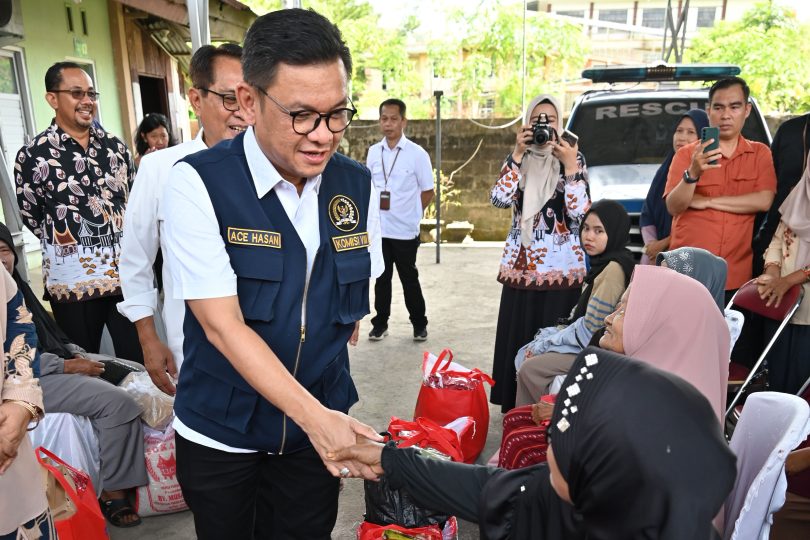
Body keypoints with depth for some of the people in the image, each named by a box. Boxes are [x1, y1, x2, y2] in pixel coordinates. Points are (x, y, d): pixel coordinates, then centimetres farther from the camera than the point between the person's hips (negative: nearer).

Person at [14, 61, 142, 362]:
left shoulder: (115, 146, 7)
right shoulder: (33, 155, -5)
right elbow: (30, 216, 3)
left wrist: (123, 244, 9)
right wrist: (67, 244, 5)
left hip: (125, 272, 3)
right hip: (73, 280, -2)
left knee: (138, 362, 9)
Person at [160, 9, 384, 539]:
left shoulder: (358, 185, -5)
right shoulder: (196, 183, -17)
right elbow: (223, 325, -21)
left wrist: (331, 419, 3)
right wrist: (314, 415, -27)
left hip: (319, 424, 3)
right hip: (219, 434, -2)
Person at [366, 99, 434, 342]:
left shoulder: (417, 154, -8)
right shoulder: (373, 152, 3)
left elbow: (427, 192, -1)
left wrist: (409, 214, 2)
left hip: (405, 230, -3)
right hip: (378, 228, 3)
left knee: (409, 279, 9)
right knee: (382, 278, 13)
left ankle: (419, 324, 25)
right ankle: (380, 323, 25)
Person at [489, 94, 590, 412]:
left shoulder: (572, 157, 4)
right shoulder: (517, 158, 10)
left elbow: (579, 211, -8)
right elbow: (499, 199, -9)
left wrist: (570, 166, -14)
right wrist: (518, 154, -10)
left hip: (562, 267, -2)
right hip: (521, 266, 2)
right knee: (518, 338, 3)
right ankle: (516, 407, 15)